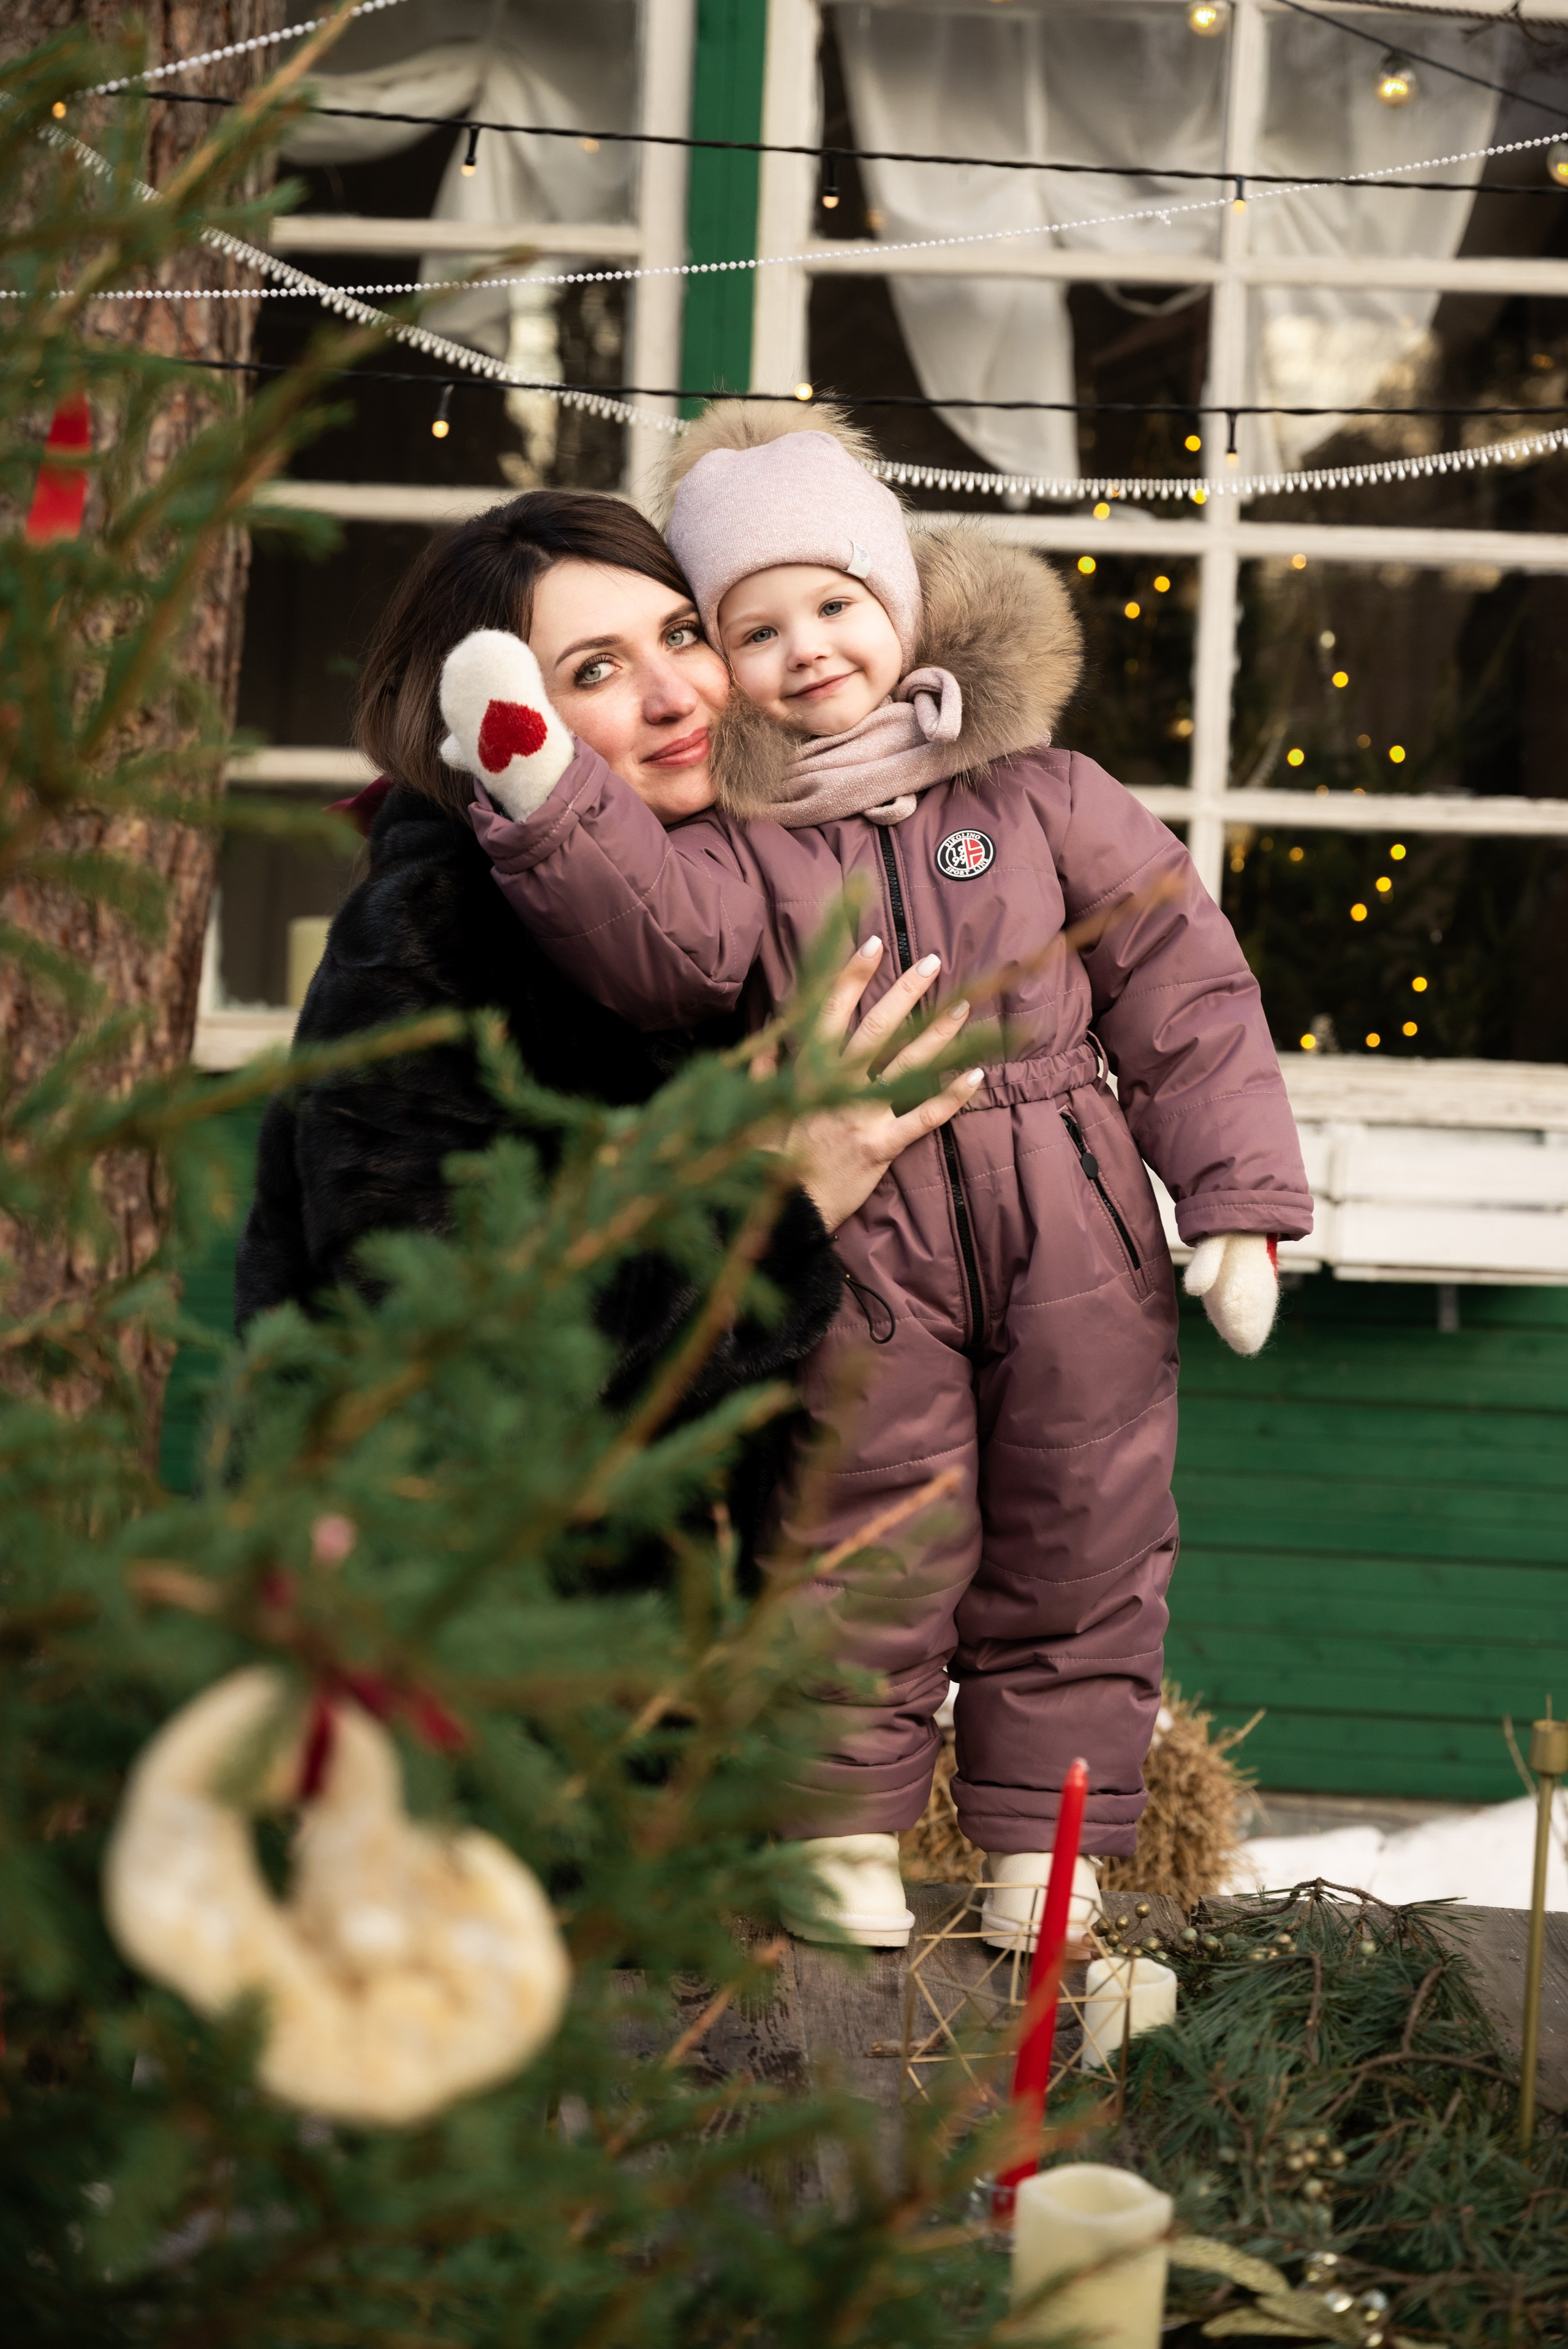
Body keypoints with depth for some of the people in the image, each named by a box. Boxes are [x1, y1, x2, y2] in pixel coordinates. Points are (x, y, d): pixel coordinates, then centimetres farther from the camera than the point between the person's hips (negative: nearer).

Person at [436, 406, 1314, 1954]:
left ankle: (1041, 1854, 21)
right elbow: (665, 939, -21)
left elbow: (1184, 991, 6)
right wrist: (543, 789, -35)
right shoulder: (735, 828, 2)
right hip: (857, 1240, -2)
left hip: (1074, 1243, 2)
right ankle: (846, 1841, 18)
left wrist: (1237, 1202, 0)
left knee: (1077, 1551, 8)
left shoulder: (1040, 796, 5)